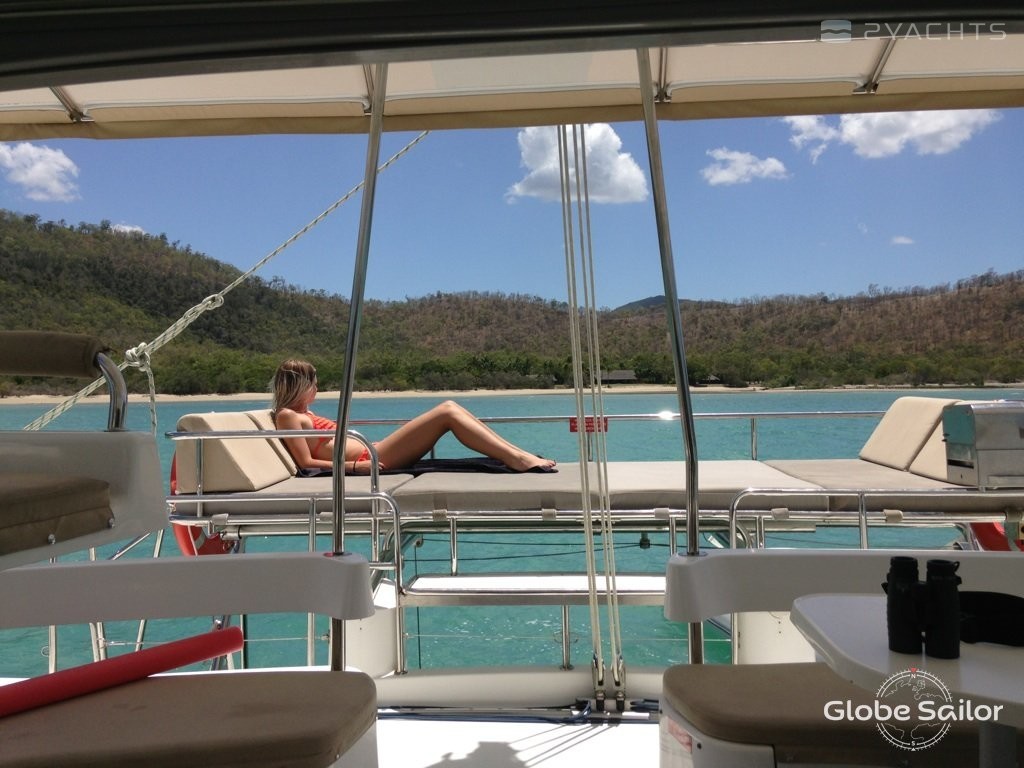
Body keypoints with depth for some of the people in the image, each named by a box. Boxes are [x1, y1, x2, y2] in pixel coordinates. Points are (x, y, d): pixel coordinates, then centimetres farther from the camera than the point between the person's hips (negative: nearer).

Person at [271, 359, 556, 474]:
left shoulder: (305, 414, 25)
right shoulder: (287, 416, -2)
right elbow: (306, 463, -13)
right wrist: (355, 465, -19)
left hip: (371, 455, 10)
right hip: (371, 459, -10)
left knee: (449, 406, -2)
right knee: (447, 413, -16)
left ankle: (520, 455, -7)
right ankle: (517, 459, -19)